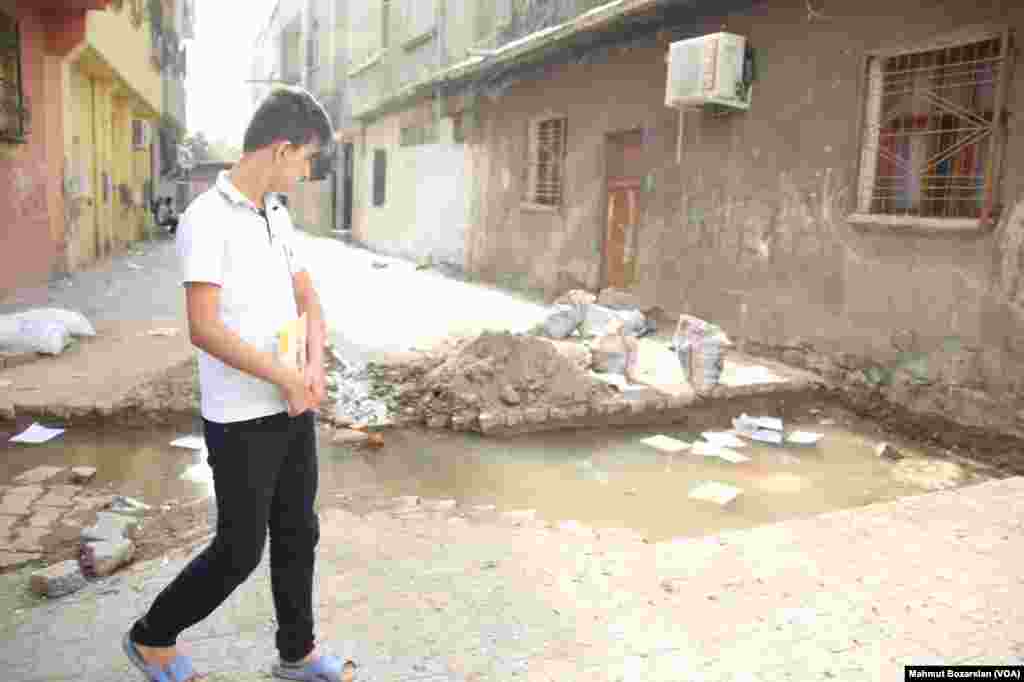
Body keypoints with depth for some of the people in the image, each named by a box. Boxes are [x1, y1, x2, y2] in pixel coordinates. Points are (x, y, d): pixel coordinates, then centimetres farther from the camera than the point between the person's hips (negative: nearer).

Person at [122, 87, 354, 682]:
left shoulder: (277, 214, 8)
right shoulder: (206, 219, -18)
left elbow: (308, 300, 10)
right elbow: (204, 330, -25)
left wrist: (315, 369, -9)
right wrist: (290, 379, -19)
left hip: (292, 409, 8)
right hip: (242, 419, -7)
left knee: (298, 534, 15)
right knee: (240, 551, 6)